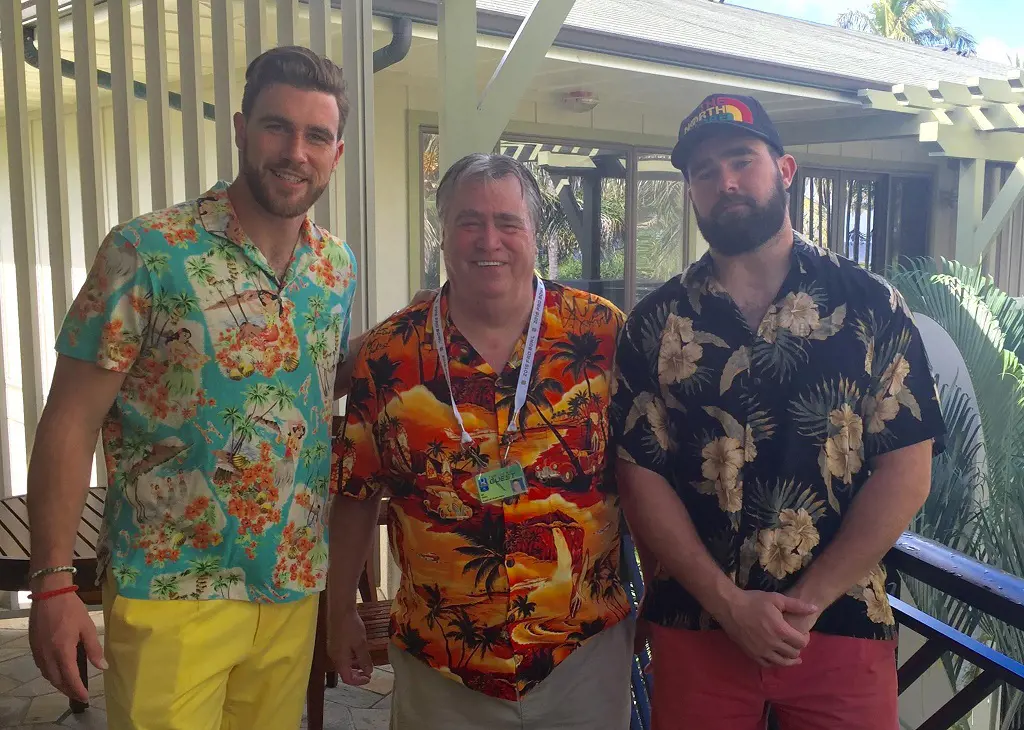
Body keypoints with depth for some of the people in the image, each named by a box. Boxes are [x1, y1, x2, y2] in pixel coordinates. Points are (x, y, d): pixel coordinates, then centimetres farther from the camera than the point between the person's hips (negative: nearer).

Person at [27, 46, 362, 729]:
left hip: (295, 588, 5)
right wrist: (52, 582, -12)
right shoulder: (147, 252, -11)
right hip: (170, 593, -4)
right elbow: (71, 422, -9)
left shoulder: (339, 265, 4)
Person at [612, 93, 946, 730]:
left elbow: (907, 469, -6)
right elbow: (641, 478, -3)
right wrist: (730, 604, -11)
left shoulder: (871, 306, -2)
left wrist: (805, 601, -11)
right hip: (695, 629, 1)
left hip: (844, 625, 0)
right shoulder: (655, 325, -1)